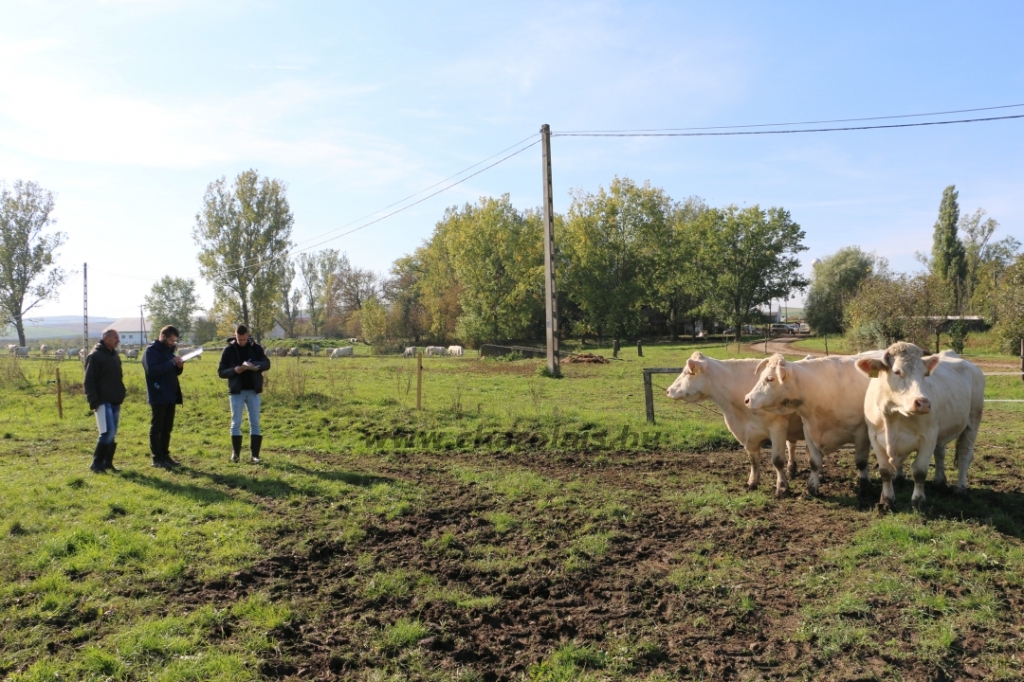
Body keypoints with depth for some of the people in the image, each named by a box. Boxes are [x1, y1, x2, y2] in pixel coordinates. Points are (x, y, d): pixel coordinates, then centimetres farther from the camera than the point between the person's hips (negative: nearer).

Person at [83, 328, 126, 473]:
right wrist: (93, 402, -18)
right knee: (108, 433, -13)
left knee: (112, 434, 9)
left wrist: (120, 396, 18)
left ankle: (108, 463, 16)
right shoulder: (95, 356, -9)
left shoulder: (115, 355, 16)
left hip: (115, 402, 8)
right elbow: (89, 381, -13)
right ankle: (96, 464, -4)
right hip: (103, 402, -8)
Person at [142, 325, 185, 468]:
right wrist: (171, 363, -24)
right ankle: (157, 458, 2)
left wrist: (179, 366, -1)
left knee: (167, 428, 11)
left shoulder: (169, 350, 15)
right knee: (156, 428, -1)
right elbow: (151, 370, -23)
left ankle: (165, 455, 18)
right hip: (158, 396, -8)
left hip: (170, 396, 8)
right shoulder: (151, 350, -9)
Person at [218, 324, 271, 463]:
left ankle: (254, 454, 5)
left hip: (253, 391, 1)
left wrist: (256, 365, -27)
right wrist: (234, 370, -21)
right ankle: (235, 453, 14)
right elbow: (221, 371, -1)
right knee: (236, 423, 4)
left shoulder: (256, 348, 2)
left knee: (255, 423, 1)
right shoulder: (229, 350, -1)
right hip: (236, 391, -1)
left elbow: (267, 363, -6)